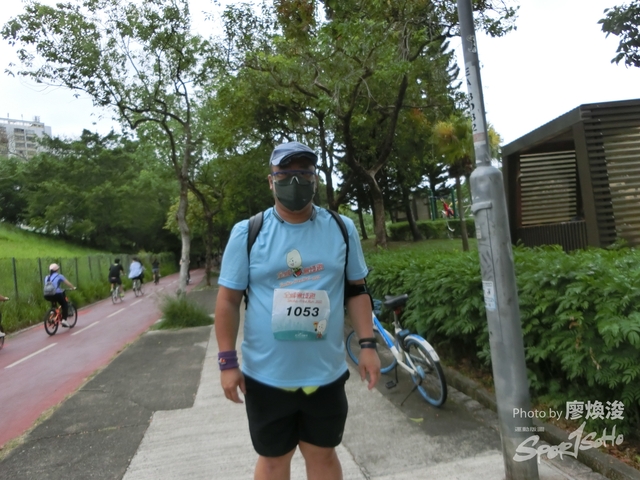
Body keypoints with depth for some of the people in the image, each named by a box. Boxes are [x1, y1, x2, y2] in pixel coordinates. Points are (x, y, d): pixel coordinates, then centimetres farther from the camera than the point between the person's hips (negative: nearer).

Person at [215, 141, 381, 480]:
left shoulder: (342, 229, 0)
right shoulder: (247, 233, -6)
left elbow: (356, 290, 6)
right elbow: (228, 300, -3)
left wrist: (368, 345, -1)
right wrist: (228, 362, -6)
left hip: (326, 373, 1)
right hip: (266, 375, -1)